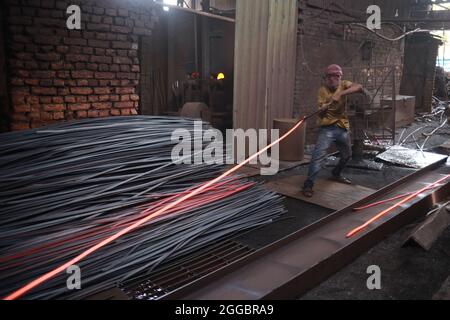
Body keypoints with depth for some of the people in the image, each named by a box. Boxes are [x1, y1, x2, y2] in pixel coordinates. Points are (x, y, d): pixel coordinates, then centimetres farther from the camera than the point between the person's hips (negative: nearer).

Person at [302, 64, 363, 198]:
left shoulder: (343, 85, -1)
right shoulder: (322, 90, -5)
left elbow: (359, 87, -23)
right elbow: (320, 113, -11)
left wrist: (341, 93, -36)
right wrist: (323, 109, -35)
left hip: (343, 127, 4)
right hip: (327, 128, -4)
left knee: (347, 155, 20)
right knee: (319, 154, -20)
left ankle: (336, 174, 46)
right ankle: (309, 184, -16)